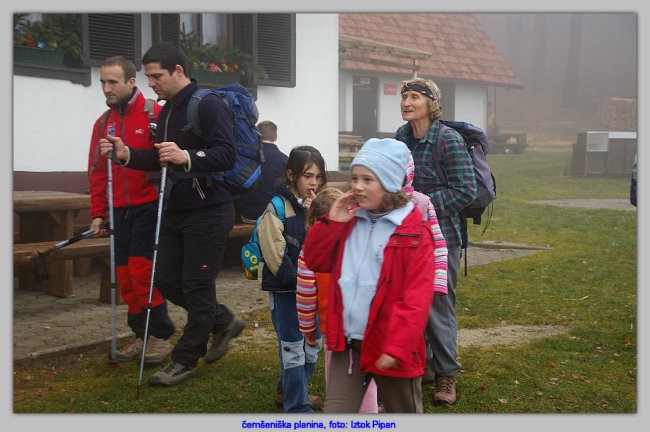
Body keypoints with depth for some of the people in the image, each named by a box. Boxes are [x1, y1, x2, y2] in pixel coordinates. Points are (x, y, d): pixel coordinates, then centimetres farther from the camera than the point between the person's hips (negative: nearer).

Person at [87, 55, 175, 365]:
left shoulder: (154, 114, -7)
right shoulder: (103, 123, 11)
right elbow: (97, 171, 13)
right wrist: (97, 213, 9)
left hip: (149, 206, -6)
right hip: (119, 209, 6)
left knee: (141, 268, -10)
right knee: (124, 273, 7)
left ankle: (160, 335, 4)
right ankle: (141, 336, 19)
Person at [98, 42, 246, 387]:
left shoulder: (208, 105, -14)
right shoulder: (166, 110, 15)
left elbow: (226, 155, -24)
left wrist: (187, 157, -39)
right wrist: (126, 154, 4)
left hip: (207, 211, -9)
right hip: (174, 210, 9)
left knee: (196, 285, -1)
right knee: (167, 281, 10)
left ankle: (186, 359, 14)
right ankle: (223, 322, 30)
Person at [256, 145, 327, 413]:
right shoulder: (276, 209, -12)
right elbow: (277, 259, -15)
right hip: (285, 291, -6)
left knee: (312, 347, 16)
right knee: (293, 350, -2)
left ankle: (287, 391, 37)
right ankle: (298, 407, 10)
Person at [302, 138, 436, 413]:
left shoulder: (414, 232, -12)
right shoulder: (349, 222, 7)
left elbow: (417, 295, -16)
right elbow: (315, 261, 10)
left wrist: (397, 346, -20)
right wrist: (331, 222, -4)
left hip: (389, 349, -4)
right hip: (347, 343, 5)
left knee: (405, 413, 16)